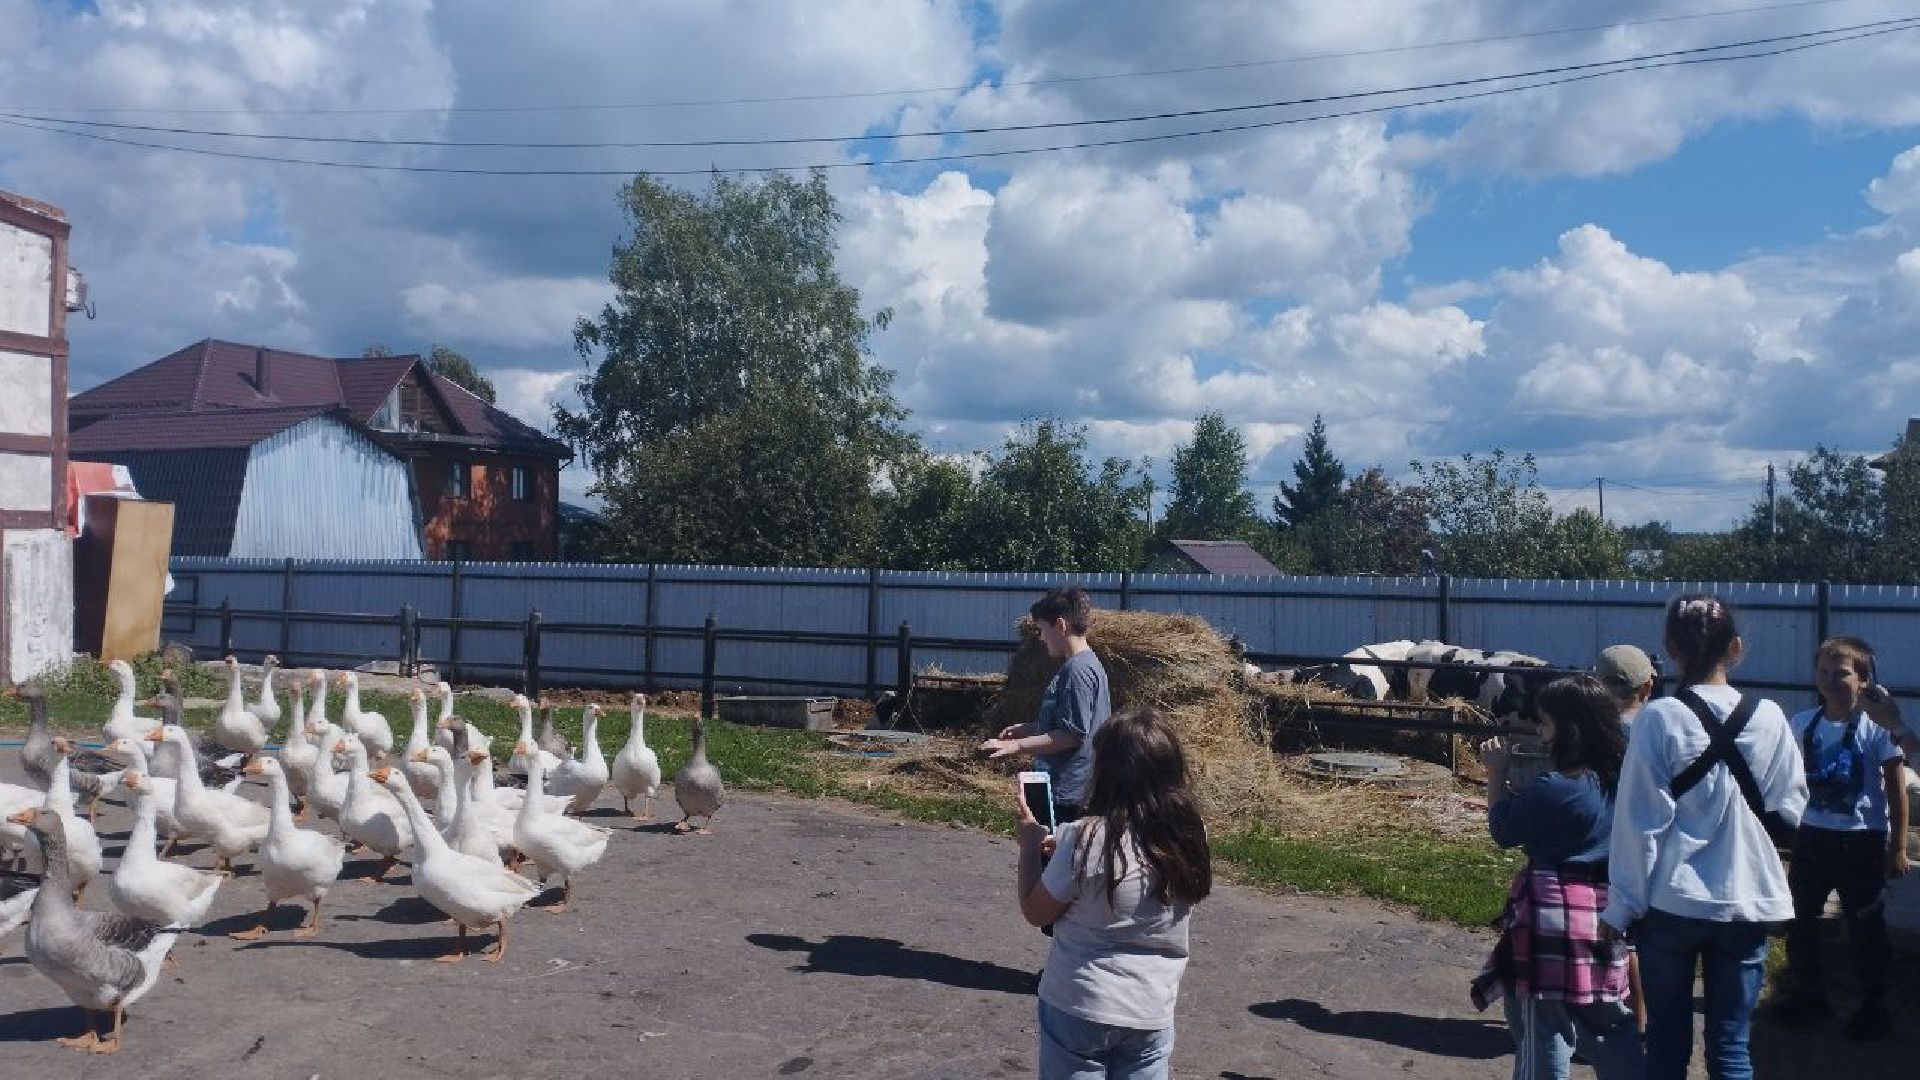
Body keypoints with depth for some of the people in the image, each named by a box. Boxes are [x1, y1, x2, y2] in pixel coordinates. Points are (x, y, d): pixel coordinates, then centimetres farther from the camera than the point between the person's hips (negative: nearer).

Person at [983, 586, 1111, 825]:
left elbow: (1072, 735, -22)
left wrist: (1016, 746, -19)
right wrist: (1027, 728, 18)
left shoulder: (1078, 670, -18)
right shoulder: (1084, 664, 14)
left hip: (1066, 792, -10)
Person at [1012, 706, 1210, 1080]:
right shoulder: (1190, 838, -7)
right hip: (1152, 1014, 4)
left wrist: (1029, 838, 2)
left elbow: (1035, 913, -8)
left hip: (1078, 1009, -4)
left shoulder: (1084, 839, -22)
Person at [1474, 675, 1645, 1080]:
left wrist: (1496, 772, 3)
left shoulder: (1556, 788, -22)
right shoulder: (1620, 779, 2)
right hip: (1606, 915, 8)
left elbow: (1503, 829, -7)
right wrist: (1520, 777, 10)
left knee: (1544, 1033, 5)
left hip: (1555, 920, -8)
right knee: (1609, 1024, 22)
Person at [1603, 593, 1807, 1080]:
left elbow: (1640, 821, -10)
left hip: (1671, 901, -2)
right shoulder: (1768, 718, -3)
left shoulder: (1658, 719, -11)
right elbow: (1788, 811, 5)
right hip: (1746, 901, 2)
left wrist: (1621, 908, -4)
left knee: (1667, 1041, 11)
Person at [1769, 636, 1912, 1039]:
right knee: (1799, 918, 13)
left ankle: (1874, 1006, 25)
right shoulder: (1803, 724, -1)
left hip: (1861, 840, -4)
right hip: (1812, 835, 4)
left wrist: (1898, 847, -6)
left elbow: (1897, 790, -7)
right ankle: (1807, 994, 31)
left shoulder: (1877, 727, -12)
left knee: (1865, 927, 7)